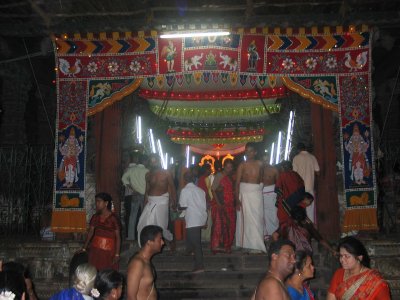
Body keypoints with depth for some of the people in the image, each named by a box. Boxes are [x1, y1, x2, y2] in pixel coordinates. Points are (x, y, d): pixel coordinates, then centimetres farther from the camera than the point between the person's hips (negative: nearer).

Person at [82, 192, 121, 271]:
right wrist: (84, 248, 2)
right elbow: (90, 233, 9)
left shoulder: (113, 218, -8)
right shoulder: (95, 217, 7)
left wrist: (117, 254, -11)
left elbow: (118, 237, -7)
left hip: (108, 252, -4)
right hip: (95, 250, 4)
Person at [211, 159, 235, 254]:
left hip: (229, 205, 7)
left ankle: (226, 245, 17)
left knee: (229, 225, 7)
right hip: (220, 205, -7)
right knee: (218, 225, -6)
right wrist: (218, 203, -18)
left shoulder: (230, 177, 16)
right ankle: (216, 246, -1)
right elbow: (213, 190, -11)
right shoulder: (219, 175, -6)